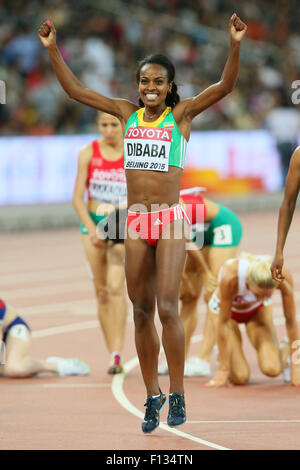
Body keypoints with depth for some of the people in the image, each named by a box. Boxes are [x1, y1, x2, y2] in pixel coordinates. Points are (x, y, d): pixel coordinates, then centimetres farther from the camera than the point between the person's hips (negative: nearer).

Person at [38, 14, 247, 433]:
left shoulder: (181, 114, 0)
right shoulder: (127, 113, 10)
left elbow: (224, 86, -13)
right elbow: (75, 90, 11)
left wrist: (235, 46, -27)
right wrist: (53, 49, 4)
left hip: (170, 222, -4)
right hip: (137, 224, 4)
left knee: (167, 308, -12)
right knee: (141, 313, 6)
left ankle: (177, 394, -1)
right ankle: (152, 395, 16)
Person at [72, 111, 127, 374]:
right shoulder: (88, 153, 0)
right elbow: (78, 198, 0)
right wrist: (91, 229, -12)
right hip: (93, 222, 2)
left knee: (115, 286, -18)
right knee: (101, 291, 4)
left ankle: (117, 355, -21)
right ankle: (113, 355, 12)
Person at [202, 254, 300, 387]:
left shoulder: (283, 275, -35)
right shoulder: (230, 277, -42)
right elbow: (223, 323, -29)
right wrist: (223, 370, -23)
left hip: (257, 309, 2)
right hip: (224, 307, -2)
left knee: (272, 369, -19)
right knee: (240, 377, -15)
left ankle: (284, 350, 16)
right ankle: (221, 355, 18)